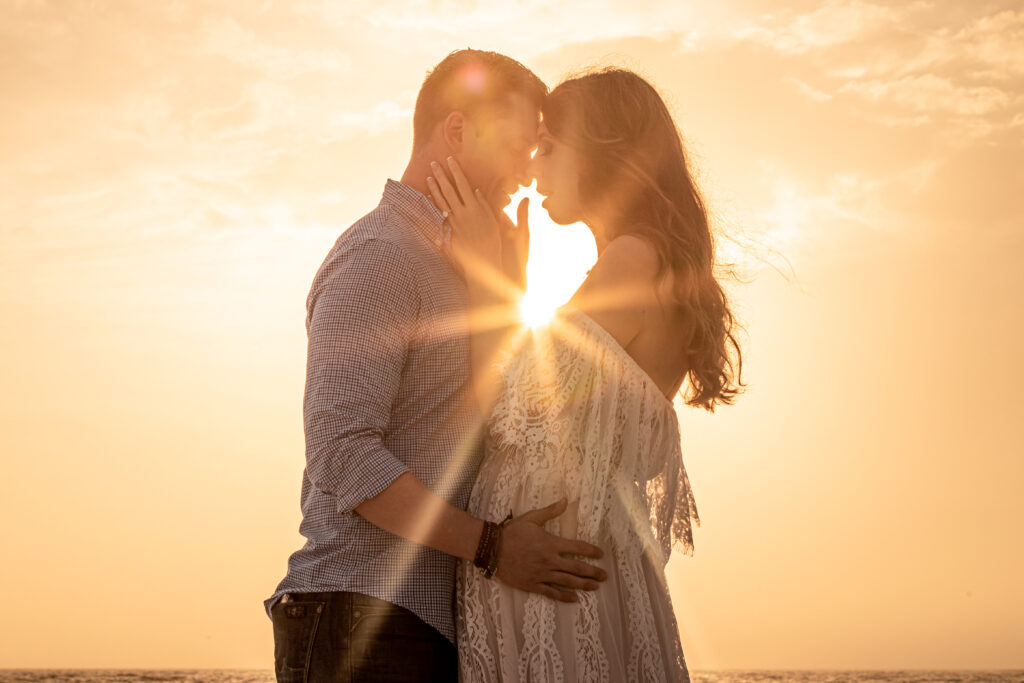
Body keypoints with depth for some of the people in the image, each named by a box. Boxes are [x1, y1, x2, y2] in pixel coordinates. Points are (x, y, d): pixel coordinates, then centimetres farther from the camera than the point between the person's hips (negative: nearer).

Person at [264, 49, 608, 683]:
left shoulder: (445, 267, 23)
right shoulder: (376, 257, -9)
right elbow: (343, 453, -19)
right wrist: (493, 547, -18)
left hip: (427, 628, 9)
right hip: (361, 617, -9)